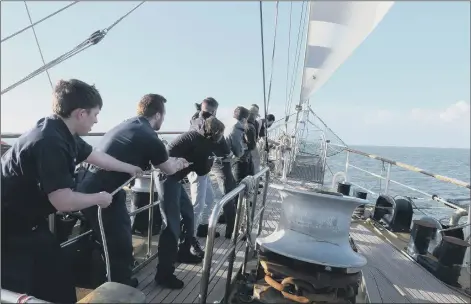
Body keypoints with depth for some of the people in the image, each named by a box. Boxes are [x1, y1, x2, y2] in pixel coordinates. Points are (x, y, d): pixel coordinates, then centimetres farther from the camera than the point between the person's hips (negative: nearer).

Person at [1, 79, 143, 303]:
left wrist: (130, 169, 27)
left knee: (60, 284, 16)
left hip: (29, 221, 10)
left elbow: (97, 156, 16)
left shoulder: (63, 134, -1)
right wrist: (99, 198, -13)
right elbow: (63, 201, -32)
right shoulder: (50, 142, -32)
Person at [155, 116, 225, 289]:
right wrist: (211, 159, 10)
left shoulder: (198, 139, 15)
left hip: (172, 177, 10)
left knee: (188, 213, 20)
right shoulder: (201, 143, -12)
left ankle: (184, 253, 35)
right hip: (168, 178, -10)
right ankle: (164, 274, -3)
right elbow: (201, 171, -5)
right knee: (173, 225, -10)